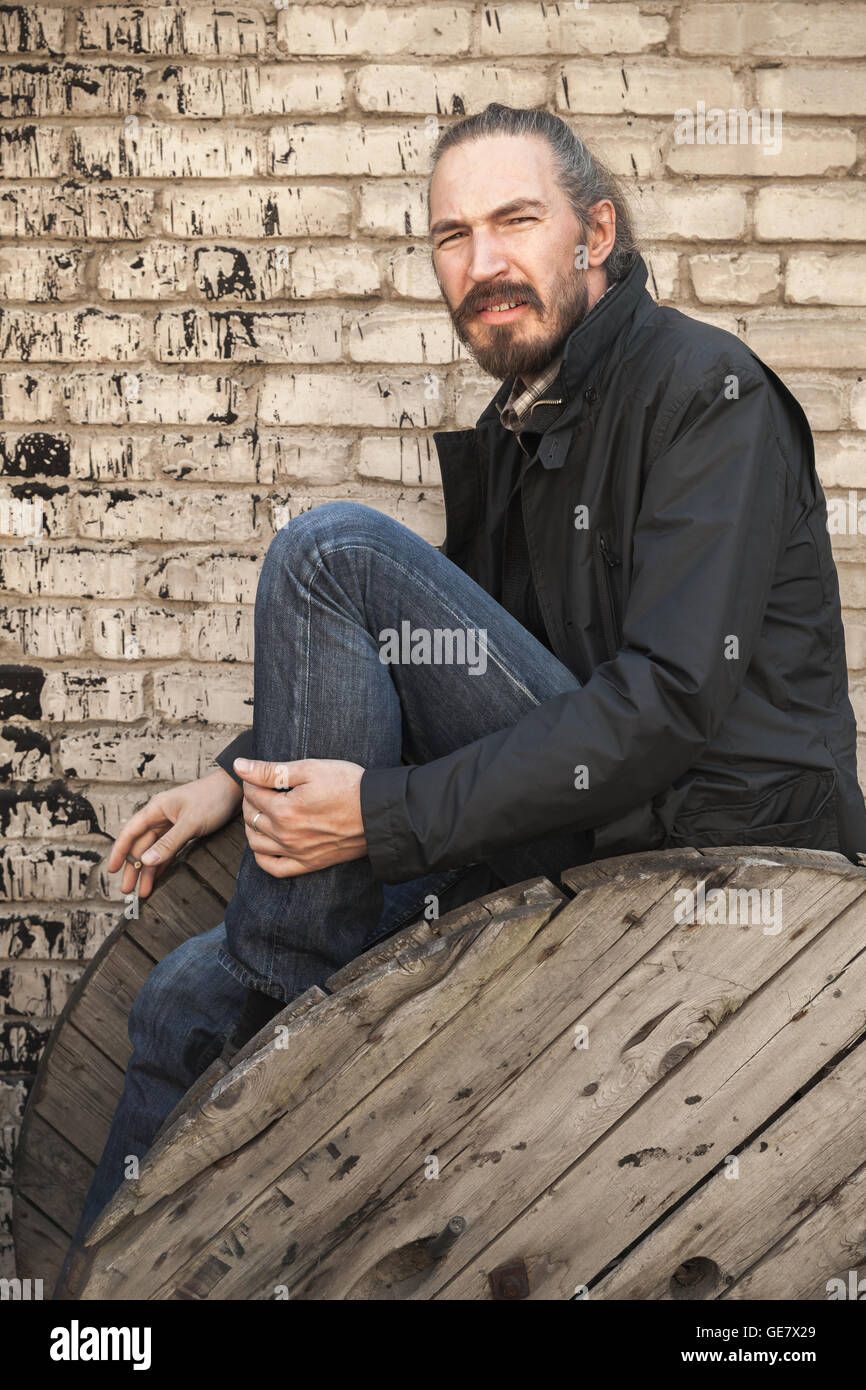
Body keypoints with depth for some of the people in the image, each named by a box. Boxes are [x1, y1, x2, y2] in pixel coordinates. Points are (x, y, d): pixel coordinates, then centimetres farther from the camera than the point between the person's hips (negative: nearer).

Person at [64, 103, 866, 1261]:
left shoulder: (707, 391, -10)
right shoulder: (506, 439, 16)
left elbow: (676, 699, -22)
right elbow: (402, 673, 25)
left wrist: (385, 813, -23)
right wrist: (242, 779, 10)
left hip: (711, 839, -8)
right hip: (563, 845, 8)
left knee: (331, 551, -16)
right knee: (186, 1001, 5)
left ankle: (293, 983, -8)